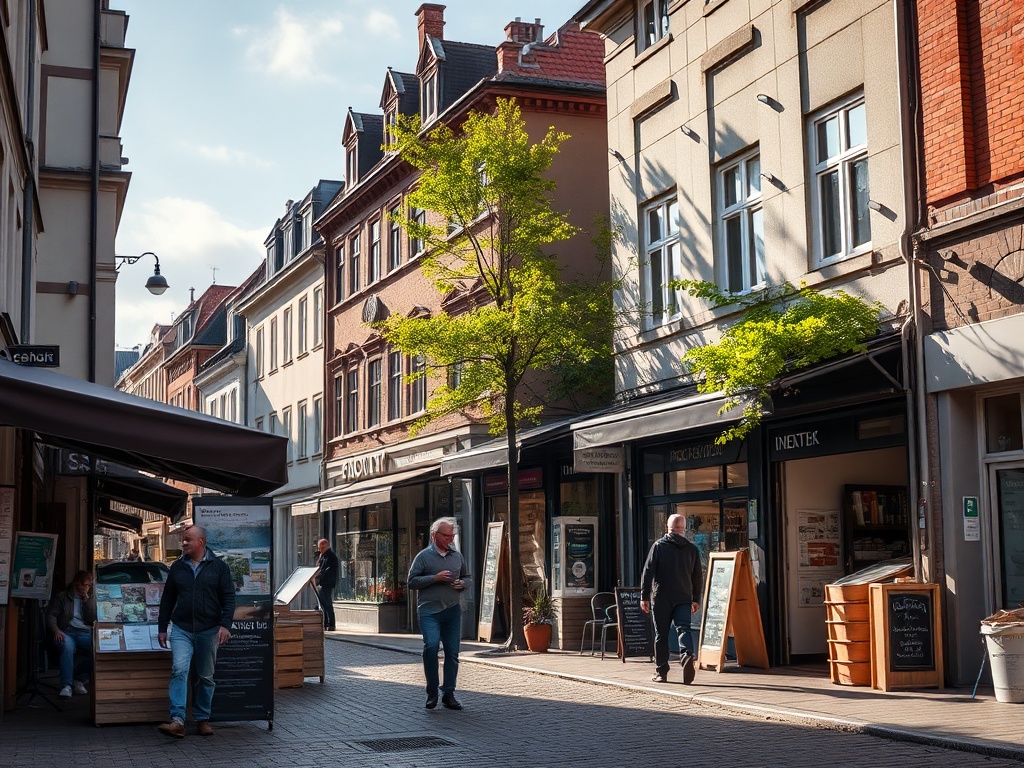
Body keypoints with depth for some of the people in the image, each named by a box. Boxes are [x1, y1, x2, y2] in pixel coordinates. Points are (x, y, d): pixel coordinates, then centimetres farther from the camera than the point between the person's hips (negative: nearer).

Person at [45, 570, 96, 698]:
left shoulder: (90, 599, 21)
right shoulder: (62, 597, 14)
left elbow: (93, 618, 6)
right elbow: (51, 615, 4)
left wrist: (86, 599, 1)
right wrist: (56, 630, -15)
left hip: (85, 633, 2)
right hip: (67, 632, -2)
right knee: (67, 647, -39)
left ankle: (79, 678, -12)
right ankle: (66, 685, -38)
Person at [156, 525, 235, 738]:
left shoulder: (218, 566, 2)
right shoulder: (177, 567, 9)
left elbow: (229, 598, -1)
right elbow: (167, 599, 15)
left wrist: (225, 625, -12)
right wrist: (162, 628, 12)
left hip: (209, 630, -1)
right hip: (182, 630, 1)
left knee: (206, 677, 8)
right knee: (179, 670, -16)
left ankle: (202, 719, 20)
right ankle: (177, 721, -21)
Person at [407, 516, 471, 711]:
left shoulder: (457, 556, 16)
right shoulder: (424, 556, 3)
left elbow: (469, 579, 24)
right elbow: (412, 581, -2)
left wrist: (462, 583, 1)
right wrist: (435, 578, -13)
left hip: (453, 611, 5)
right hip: (429, 610, -4)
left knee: (452, 652, 4)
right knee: (431, 646, -19)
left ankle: (448, 694, 13)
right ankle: (432, 692, -5)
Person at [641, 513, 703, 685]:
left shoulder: (659, 546, 0)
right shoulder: (692, 548, 10)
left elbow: (648, 572, -4)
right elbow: (698, 576, 15)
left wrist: (644, 596, 0)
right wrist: (696, 599, 24)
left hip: (661, 598, -2)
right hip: (684, 598, 2)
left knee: (661, 634, 5)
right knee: (683, 629, -3)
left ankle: (662, 671, 9)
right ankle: (687, 656, -31)